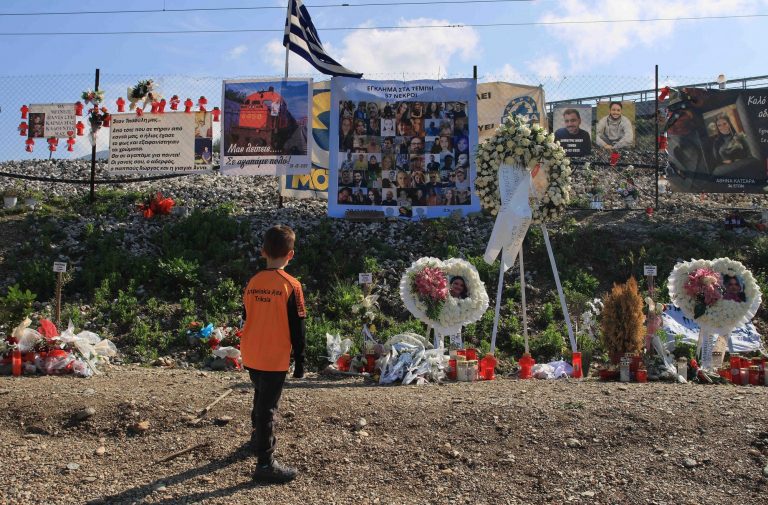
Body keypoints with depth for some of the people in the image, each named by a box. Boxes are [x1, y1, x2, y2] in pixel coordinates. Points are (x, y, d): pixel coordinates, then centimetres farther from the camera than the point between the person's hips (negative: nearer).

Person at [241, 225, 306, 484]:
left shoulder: (252, 282, 0)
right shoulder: (291, 286, -16)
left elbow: (248, 319, 10)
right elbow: (297, 329, -13)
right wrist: (299, 361, -3)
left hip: (250, 355, 6)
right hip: (275, 359, -6)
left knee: (261, 397, 25)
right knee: (267, 407, 1)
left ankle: (259, 439, 45)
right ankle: (265, 464, 8)